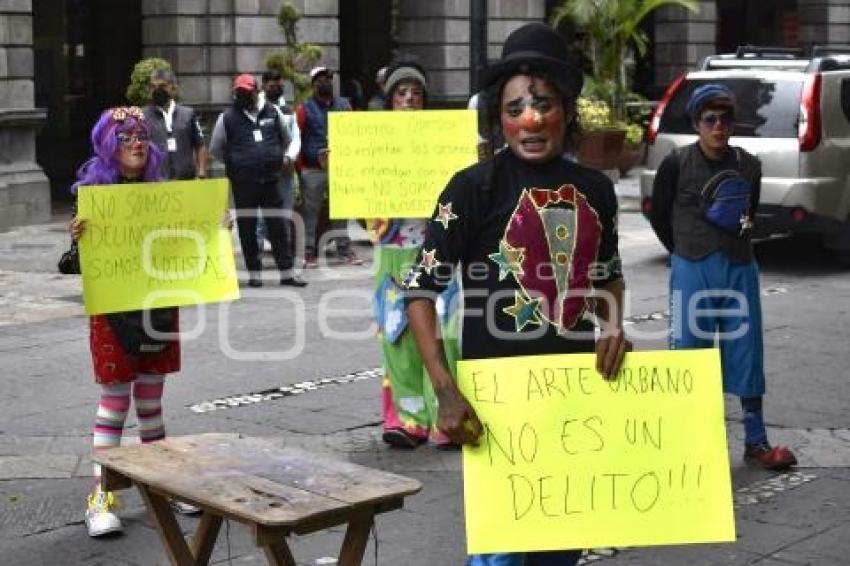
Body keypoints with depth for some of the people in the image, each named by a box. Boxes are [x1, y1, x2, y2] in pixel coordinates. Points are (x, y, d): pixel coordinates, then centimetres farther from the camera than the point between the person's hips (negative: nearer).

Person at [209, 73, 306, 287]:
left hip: (270, 180, 1)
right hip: (243, 183, -1)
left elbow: (286, 138, 21)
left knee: (278, 226, 3)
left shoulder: (272, 113, 6)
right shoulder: (227, 118, 0)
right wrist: (234, 163, 8)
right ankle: (254, 273, 14)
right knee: (247, 228, 4)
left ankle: (287, 272, 8)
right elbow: (215, 149, 10)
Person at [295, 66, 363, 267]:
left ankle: (344, 249, 13)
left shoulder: (344, 105, 13)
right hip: (313, 168, -4)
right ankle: (309, 252, 3)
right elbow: (296, 138, -3)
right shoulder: (305, 109, 1)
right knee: (311, 211, -2)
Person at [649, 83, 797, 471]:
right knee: (688, 351, 3)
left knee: (747, 351, 4)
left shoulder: (748, 165, 4)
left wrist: (745, 222, -3)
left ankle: (755, 440, 11)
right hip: (691, 271, -2)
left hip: (739, 268, 3)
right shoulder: (676, 165, -5)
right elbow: (658, 215, 6)